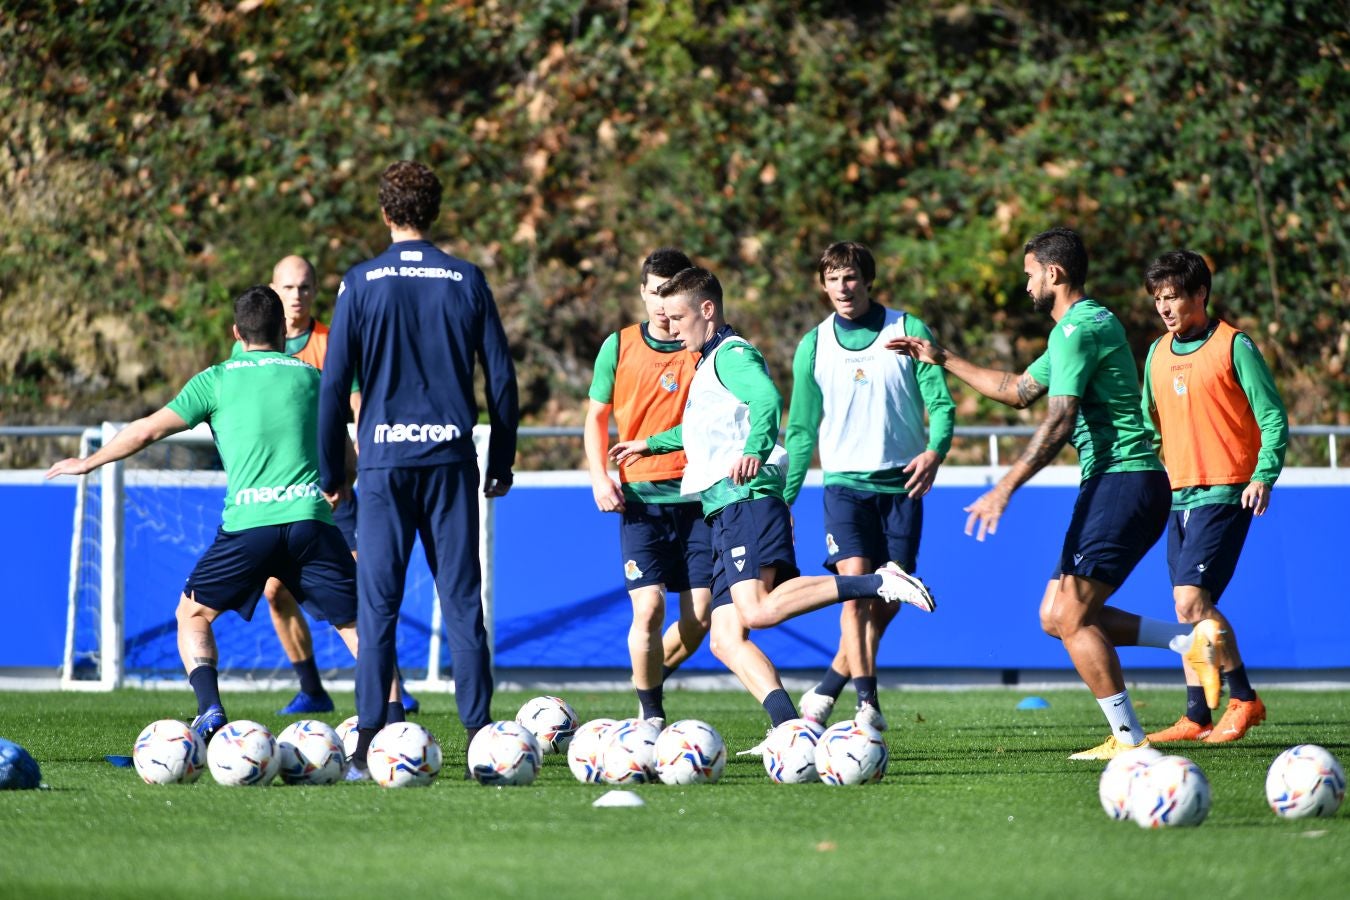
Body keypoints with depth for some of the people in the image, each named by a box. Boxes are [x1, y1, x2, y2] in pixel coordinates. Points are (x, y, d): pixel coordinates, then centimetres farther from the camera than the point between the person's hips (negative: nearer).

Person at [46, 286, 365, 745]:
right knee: (359, 624, 10)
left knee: (192, 615, 16)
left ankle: (211, 712, -4)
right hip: (311, 515, 2)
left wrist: (89, 462, 21)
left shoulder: (217, 379, 11)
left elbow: (149, 429, 7)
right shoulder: (310, 376, 18)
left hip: (248, 520, -2)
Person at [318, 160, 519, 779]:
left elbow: (334, 383, 0)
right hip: (451, 459, 1)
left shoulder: (361, 283, -1)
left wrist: (330, 471, 8)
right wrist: (502, 461, 17)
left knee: (377, 604, 0)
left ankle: (368, 744, -4)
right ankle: (480, 733, 1)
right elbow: (501, 377, 7)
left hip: (384, 458, -1)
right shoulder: (467, 281, 4)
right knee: (462, 600, 4)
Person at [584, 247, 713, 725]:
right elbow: (597, 417, 13)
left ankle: (652, 678, 26)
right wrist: (599, 478, -1)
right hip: (641, 499, -1)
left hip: (699, 497, 1)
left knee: (700, 616, -3)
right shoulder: (619, 347, 6)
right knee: (649, 606, -13)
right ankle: (651, 715, 3)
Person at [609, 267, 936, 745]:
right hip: (729, 512, 10)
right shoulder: (710, 362, 28)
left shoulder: (731, 353, -3)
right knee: (725, 640, -2)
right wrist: (650, 444, 56)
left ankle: (880, 583, -23)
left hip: (748, 498, -10)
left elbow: (767, 398, -24)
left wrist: (753, 449, -40)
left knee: (758, 609, -28)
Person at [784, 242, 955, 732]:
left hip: (902, 484, 0)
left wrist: (935, 451, -24)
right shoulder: (813, 346, 5)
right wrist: (783, 500, 7)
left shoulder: (908, 331, 0)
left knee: (887, 601, 2)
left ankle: (828, 688, 21)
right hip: (845, 483, 0)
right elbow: (802, 429, 11)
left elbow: (941, 403, -4)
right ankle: (867, 703, -23)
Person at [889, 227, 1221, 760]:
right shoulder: (1090, 323, 21)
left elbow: (1059, 422, -21)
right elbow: (1019, 391, 31)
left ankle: (1128, 740, -8)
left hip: (1121, 482, -10)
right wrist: (943, 360, 33)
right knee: (1057, 617, 8)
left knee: (1071, 618, -9)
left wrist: (1005, 489, -23)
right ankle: (1191, 640, 4)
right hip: (1117, 485, 10)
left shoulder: (1076, 330, -12)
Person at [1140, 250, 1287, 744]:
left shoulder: (1234, 346, -6)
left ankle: (1243, 698, -4)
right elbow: (1150, 425, 24)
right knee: (1188, 609, 6)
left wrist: (1263, 476, -19)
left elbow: (1273, 417, -7)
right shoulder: (1157, 354, 13)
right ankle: (1197, 717, 10)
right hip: (1178, 495, 7)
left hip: (1223, 494, -7)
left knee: (1191, 599, -17)